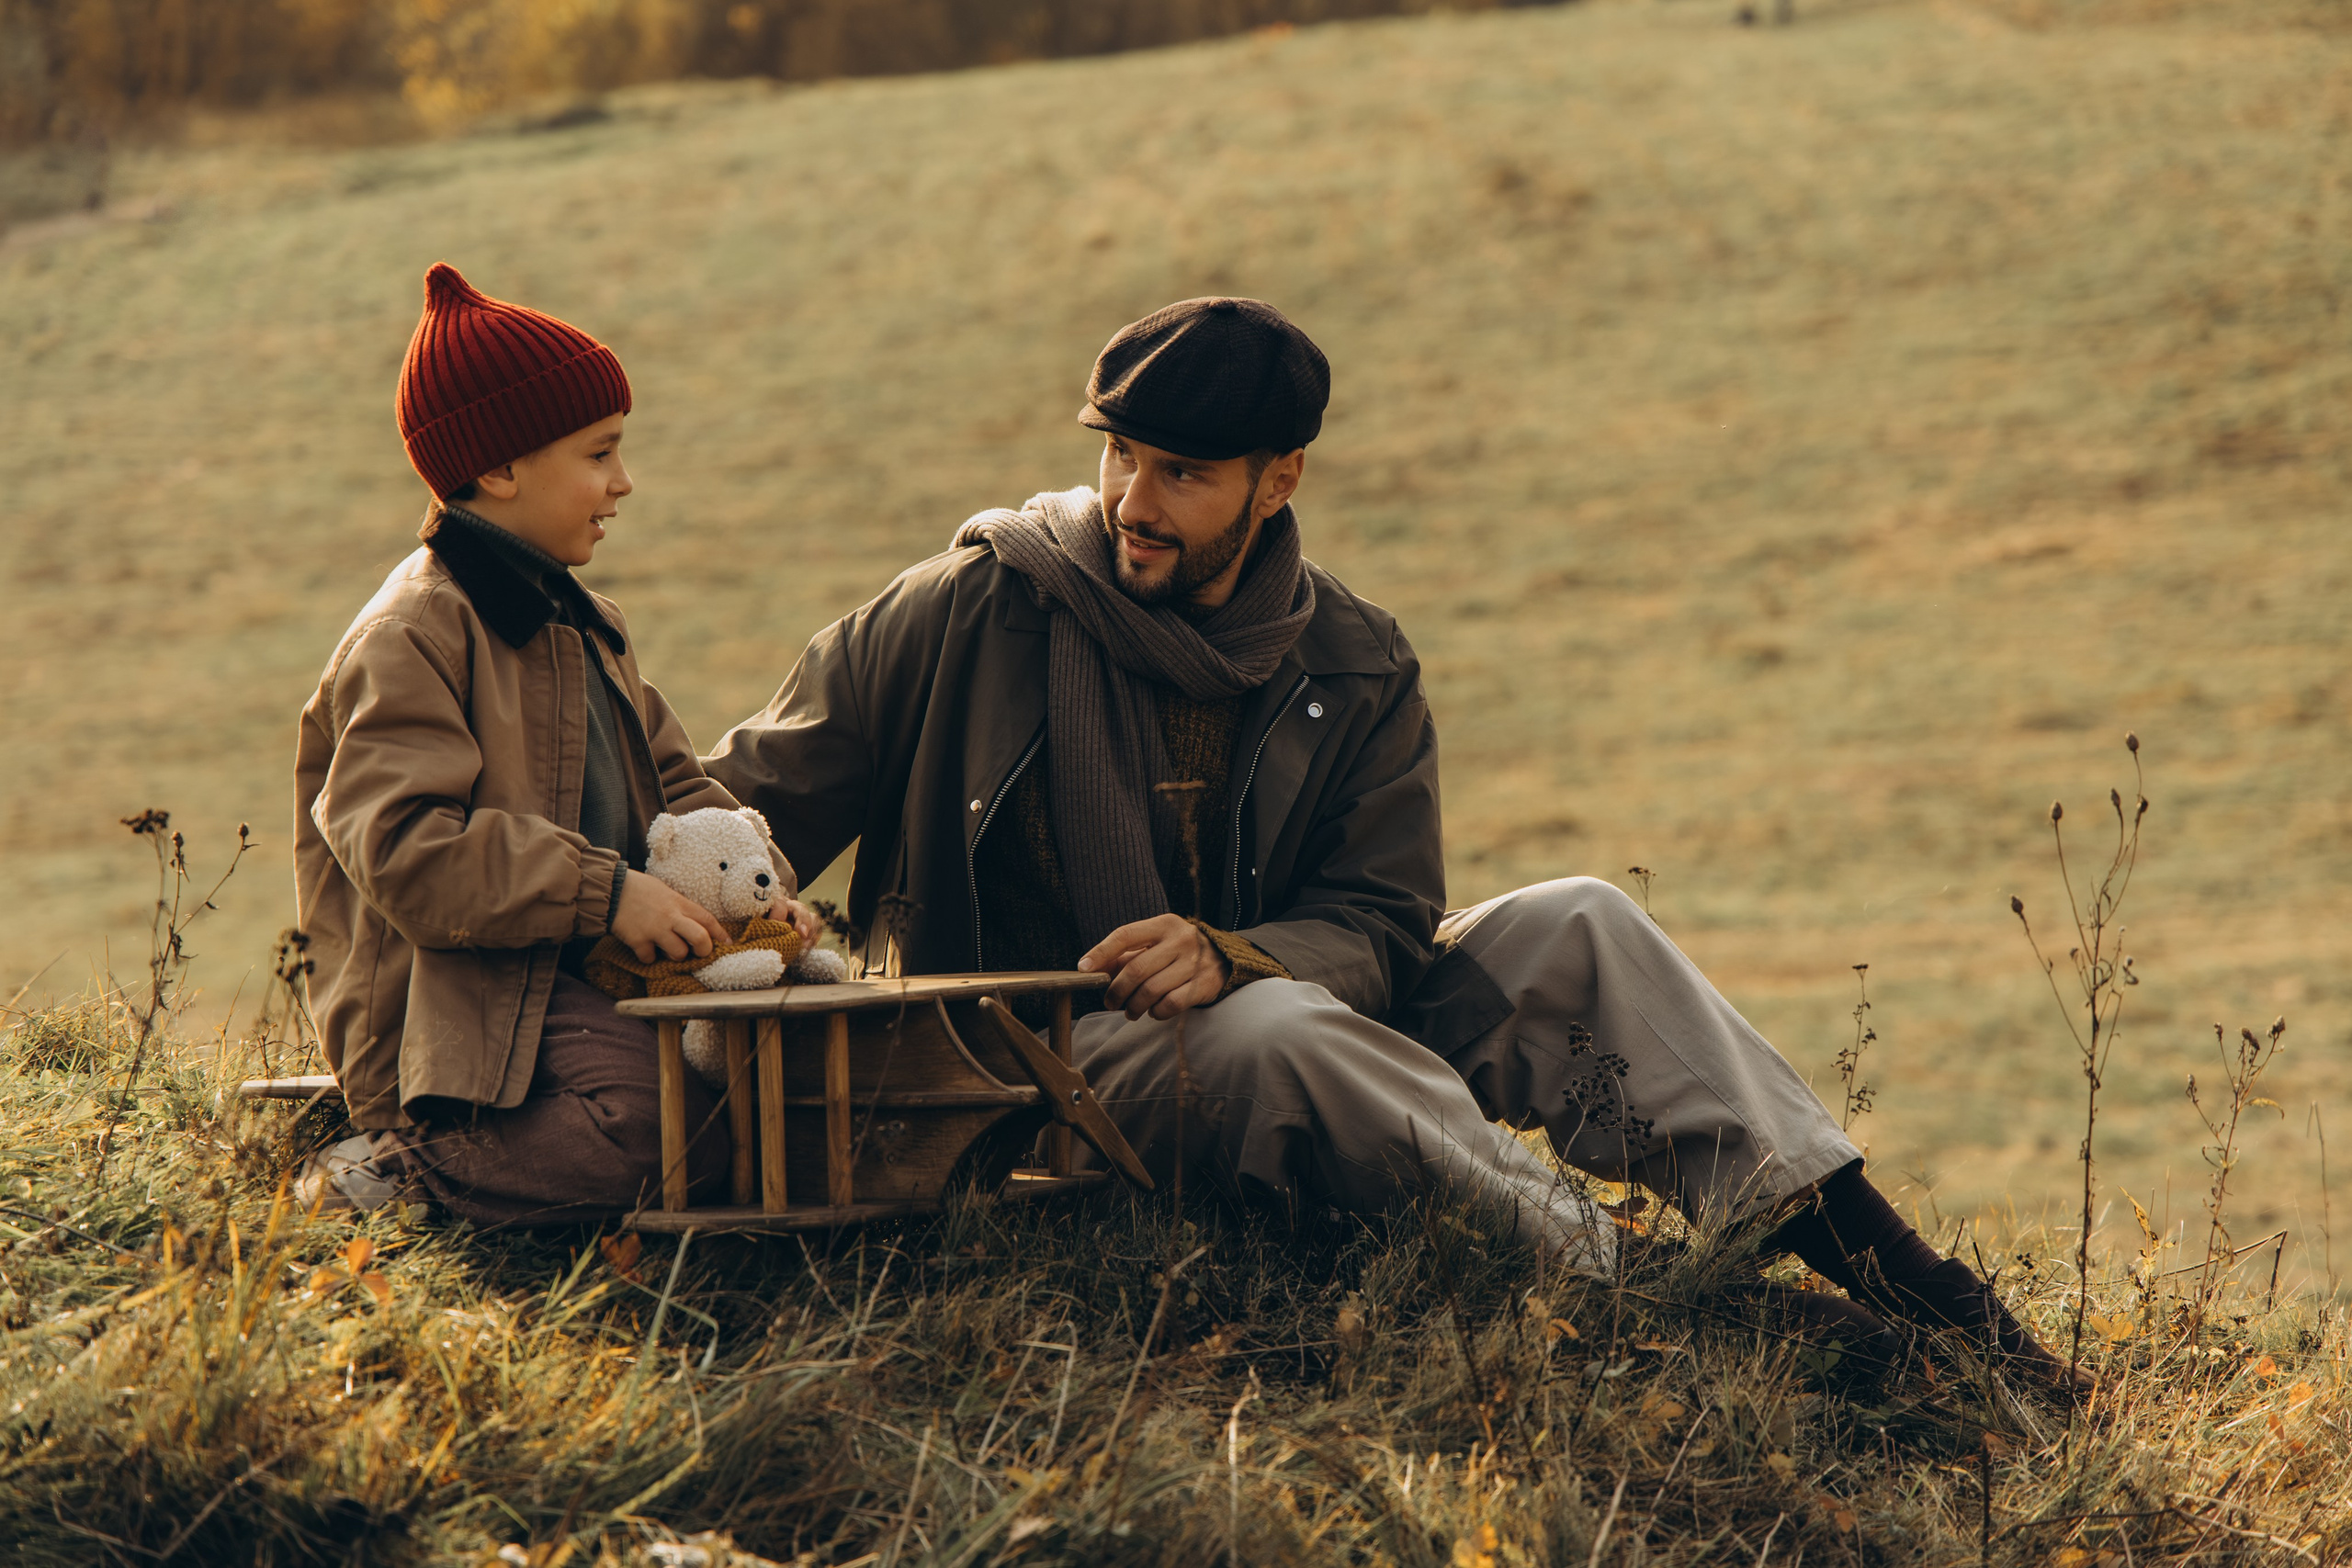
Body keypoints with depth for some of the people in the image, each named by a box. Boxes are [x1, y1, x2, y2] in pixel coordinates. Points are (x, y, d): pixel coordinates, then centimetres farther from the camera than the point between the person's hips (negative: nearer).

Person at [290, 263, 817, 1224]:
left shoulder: (584, 625, 21)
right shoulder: (410, 636, -11)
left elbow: (675, 786, 25)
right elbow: (406, 853, -22)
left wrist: (756, 885, 3)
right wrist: (603, 891, -25)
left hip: (593, 977, 10)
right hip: (459, 1017, -10)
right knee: (669, 1121, -32)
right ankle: (406, 1167, -12)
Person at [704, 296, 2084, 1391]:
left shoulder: (1357, 675, 3)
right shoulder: (979, 610, -7)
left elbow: (1380, 930, -5)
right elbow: (754, 797, -2)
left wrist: (1232, 956, -26)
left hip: (1284, 1017, 5)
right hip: (1054, 1066, -4)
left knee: (1578, 930, -12)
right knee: (1277, 1035, -37)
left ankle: (1860, 1245, -17)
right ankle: (1611, 1285, -34)